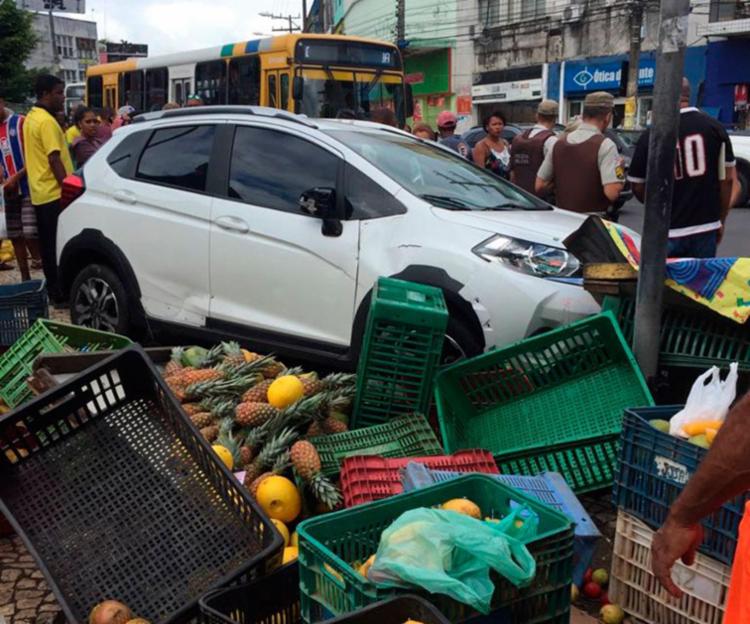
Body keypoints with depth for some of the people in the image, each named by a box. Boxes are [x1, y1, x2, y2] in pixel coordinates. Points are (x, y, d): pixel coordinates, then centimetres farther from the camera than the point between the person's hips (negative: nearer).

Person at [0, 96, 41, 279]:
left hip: (28, 187, -6)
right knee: (15, 236, 8)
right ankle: (25, 277, 16)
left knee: (30, 234, -13)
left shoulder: (21, 123, -6)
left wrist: (17, 177, -15)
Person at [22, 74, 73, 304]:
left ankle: (52, 289, 20)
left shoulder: (31, 118, 15)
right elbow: (54, 159, -20)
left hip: (40, 193, 10)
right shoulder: (47, 121, -16)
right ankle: (61, 292, -2)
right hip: (54, 193, -10)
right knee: (59, 245, -5)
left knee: (48, 245, 13)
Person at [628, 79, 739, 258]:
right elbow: (727, 179, 4)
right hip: (706, 228, 2)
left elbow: (638, 187, 0)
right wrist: (721, 220, 17)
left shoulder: (649, 136, -8)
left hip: (667, 231, -2)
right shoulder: (715, 128, -1)